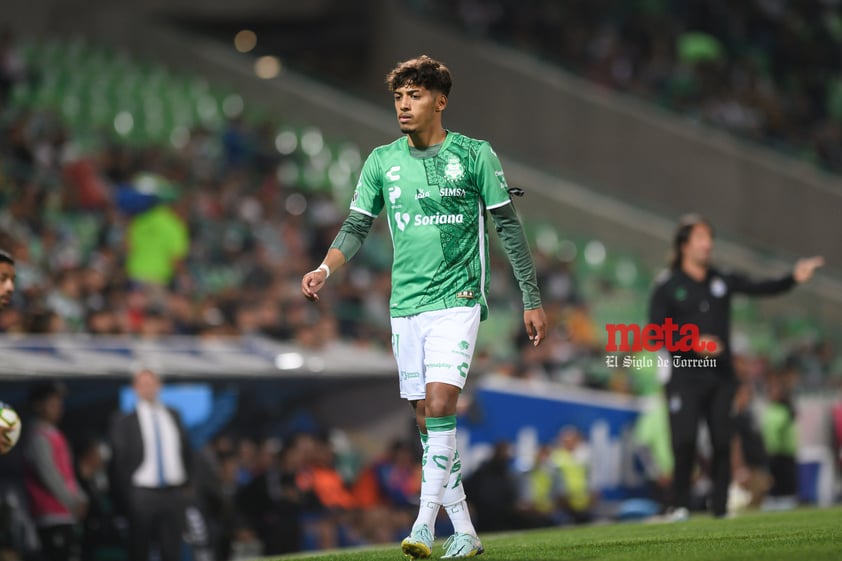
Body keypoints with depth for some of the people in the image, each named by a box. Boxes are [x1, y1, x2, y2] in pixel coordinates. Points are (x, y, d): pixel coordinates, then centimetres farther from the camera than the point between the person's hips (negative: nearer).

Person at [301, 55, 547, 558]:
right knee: (426, 417, 5)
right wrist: (324, 270, -9)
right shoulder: (382, 161, 7)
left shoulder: (474, 155, -2)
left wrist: (533, 300, 0)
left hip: (457, 301, -4)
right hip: (406, 305, 4)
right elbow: (357, 227, 10)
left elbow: (509, 227, 1)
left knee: (439, 403, -20)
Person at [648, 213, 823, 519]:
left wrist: (794, 278, -18)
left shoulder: (723, 280, 11)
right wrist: (693, 343, -15)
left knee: (723, 442, -1)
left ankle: (720, 509, 6)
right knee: (685, 442, -11)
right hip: (686, 376, -3)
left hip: (721, 376, 3)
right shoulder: (666, 285, 1)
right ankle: (680, 506, 2)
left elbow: (761, 288, -1)